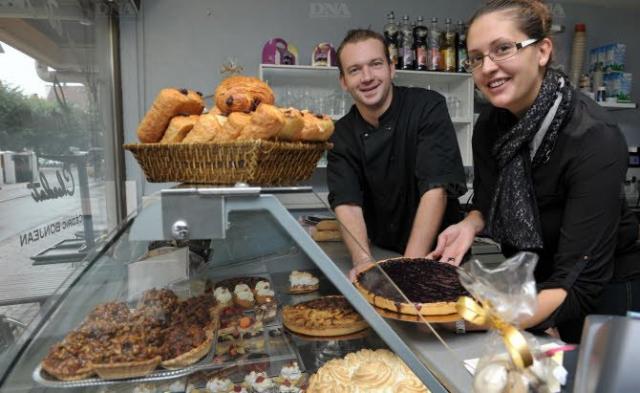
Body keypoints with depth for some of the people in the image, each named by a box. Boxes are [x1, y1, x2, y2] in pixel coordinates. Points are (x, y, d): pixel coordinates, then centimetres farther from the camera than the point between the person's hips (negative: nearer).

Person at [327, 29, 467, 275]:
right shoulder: (340, 136, -1)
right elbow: (346, 202, -11)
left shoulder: (428, 107, -10)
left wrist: (410, 267, -26)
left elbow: (436, 188, -19)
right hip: (381, 257, 2)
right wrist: (363, 263, -27)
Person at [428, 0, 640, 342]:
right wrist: (470, 225, -20)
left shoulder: (594, 139, -29)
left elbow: (579, 286, -33)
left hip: (601, 298, -5)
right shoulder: (489, 125, -12)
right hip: (529, 286, 5)